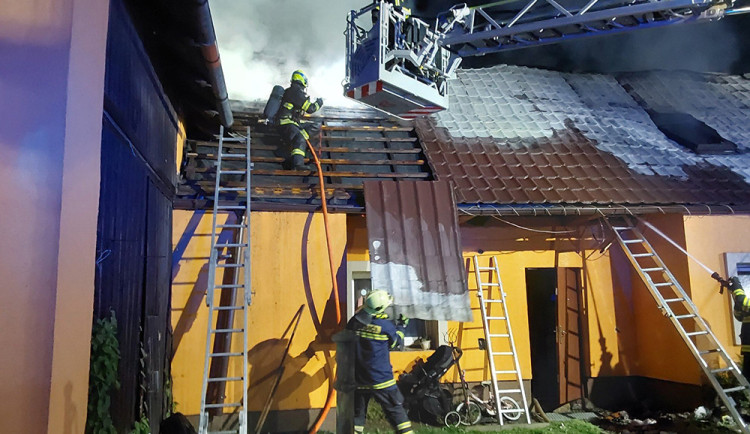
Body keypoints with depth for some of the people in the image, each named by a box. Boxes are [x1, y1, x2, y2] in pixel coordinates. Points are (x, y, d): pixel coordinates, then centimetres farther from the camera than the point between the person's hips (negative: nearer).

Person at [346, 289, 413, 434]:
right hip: (381, 380, -3)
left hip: (359, 380, 4)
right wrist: (401, 326, 20)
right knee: (396, 411, 9)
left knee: (358, 413, 15)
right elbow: (397, 343, 4)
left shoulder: (355, 322, -5)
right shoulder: (386, 325, -14)